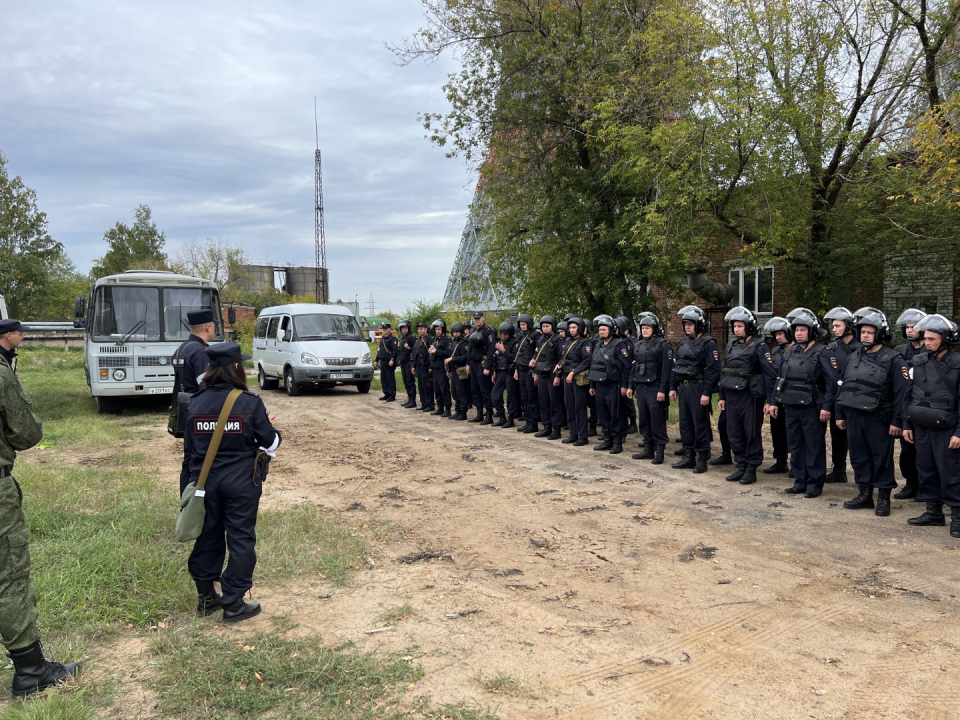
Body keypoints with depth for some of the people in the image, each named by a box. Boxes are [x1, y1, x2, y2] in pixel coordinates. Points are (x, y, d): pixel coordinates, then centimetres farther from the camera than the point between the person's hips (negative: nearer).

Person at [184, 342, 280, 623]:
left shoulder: (195, 403, -3)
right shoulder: (250, 402, -14)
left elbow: (189, 446, 4)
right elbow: (270, 442, -8)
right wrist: (276, 436, 15)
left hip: (205, 481, 4)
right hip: (241, 482, -4)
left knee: (208, 535, 17)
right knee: (241, 539, 7)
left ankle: (205, 597, 29)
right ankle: (233, 603, 13)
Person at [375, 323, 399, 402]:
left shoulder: (393, 338, -7)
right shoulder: (382, 338, 19)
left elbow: (395, 350, -16)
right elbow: (379, 350, 26)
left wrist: (392, 360, -24)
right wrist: (376, 360, 23)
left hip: (389, 362, -9)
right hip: (383, 361, 9)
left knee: (391, 379, -6)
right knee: (383, 379, 10)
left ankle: (392, 395, -3)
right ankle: (386, 394, 18)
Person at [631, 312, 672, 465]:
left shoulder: (664, 346, -8)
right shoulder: (638, 345, 14)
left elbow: (666, 370, -13)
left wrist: (662, 390, -18)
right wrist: (635, 387, 16)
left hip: (655, 389, -7)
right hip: (641, 388, 7)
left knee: (657, 421, -4)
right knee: (644, 420, 10)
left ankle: (659, 451, 3)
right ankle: (648, 450, 19)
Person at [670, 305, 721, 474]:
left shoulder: (708, 343, -10)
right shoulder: (683, 343, 14)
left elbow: (713, 370, -15)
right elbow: (676, 366, 20)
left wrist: (707, 393, -19)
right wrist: (673, 387, 14)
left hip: (698, 388, -8)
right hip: (683, 388, 8)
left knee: (700, 424, -2)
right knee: (685, 423, 11)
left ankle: (702, 459, 6)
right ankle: (688, 457, 20)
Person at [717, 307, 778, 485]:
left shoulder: (759, 347, -8)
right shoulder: (731, 345, 12)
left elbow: (769, 374, -11)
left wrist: (770, 400, -15)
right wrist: (722, 396, 15)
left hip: (750, 397, -6)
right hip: (732, 396, 6)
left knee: (752, 434, 2)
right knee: (735, 434, 9)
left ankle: (751, 469, 11)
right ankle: (741, 467, 21)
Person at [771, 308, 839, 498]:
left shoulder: (823, 353, -8)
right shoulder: (790, 353, 13)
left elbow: (833, 381, -12)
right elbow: (781, 379, 18)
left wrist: (827, 406, -17)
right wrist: (776, 402, 13)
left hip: (812, 409, -7)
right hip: (791, 408, 7)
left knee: (814, 447, 1)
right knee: (795, 446, 12)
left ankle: (815, 484, 10)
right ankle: (800, 482, 22)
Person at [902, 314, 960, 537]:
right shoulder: (918, 362, 5)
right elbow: (909, 395, 10)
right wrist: (907, 424, 8)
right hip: (921, 427, 5)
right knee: (926, 470, 11)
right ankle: (934, 512, 24)